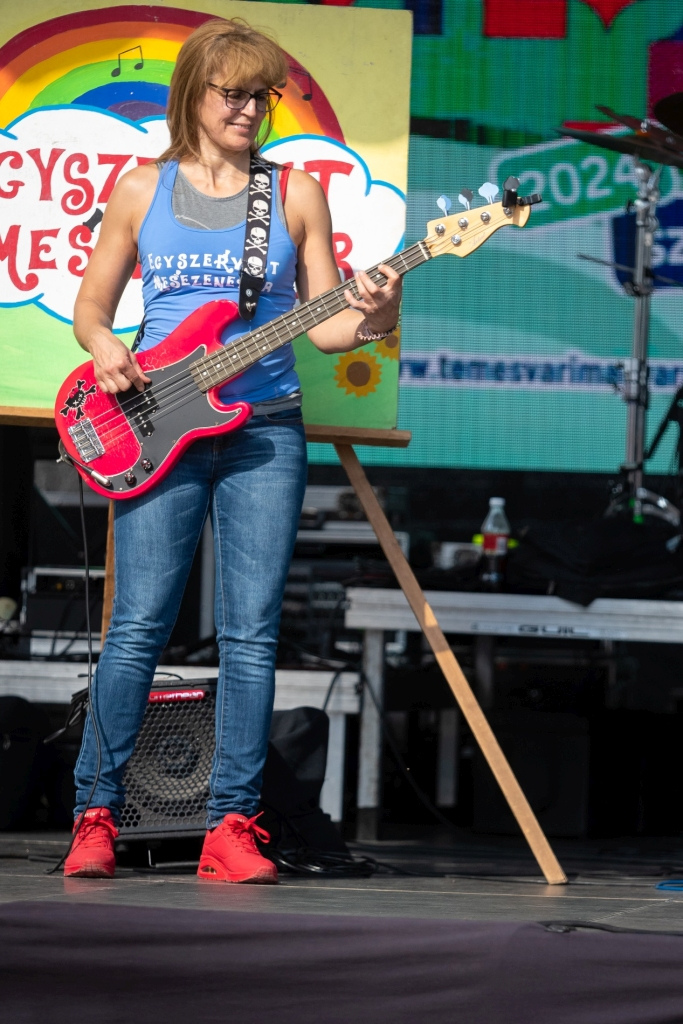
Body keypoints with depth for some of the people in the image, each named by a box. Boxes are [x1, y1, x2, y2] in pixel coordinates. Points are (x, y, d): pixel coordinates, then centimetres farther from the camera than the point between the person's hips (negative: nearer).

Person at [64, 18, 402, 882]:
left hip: (264, 429, 1)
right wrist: (103, 348, -7)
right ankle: (96, 812, 3)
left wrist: (368, 321, -14)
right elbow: (91, 304, 14)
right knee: (139, 625, -6)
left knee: (252, 633, -4)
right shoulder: (142, 189, 9)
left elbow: (322, 323, 7)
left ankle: (232, 826, -1)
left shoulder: (298, 193, 9)